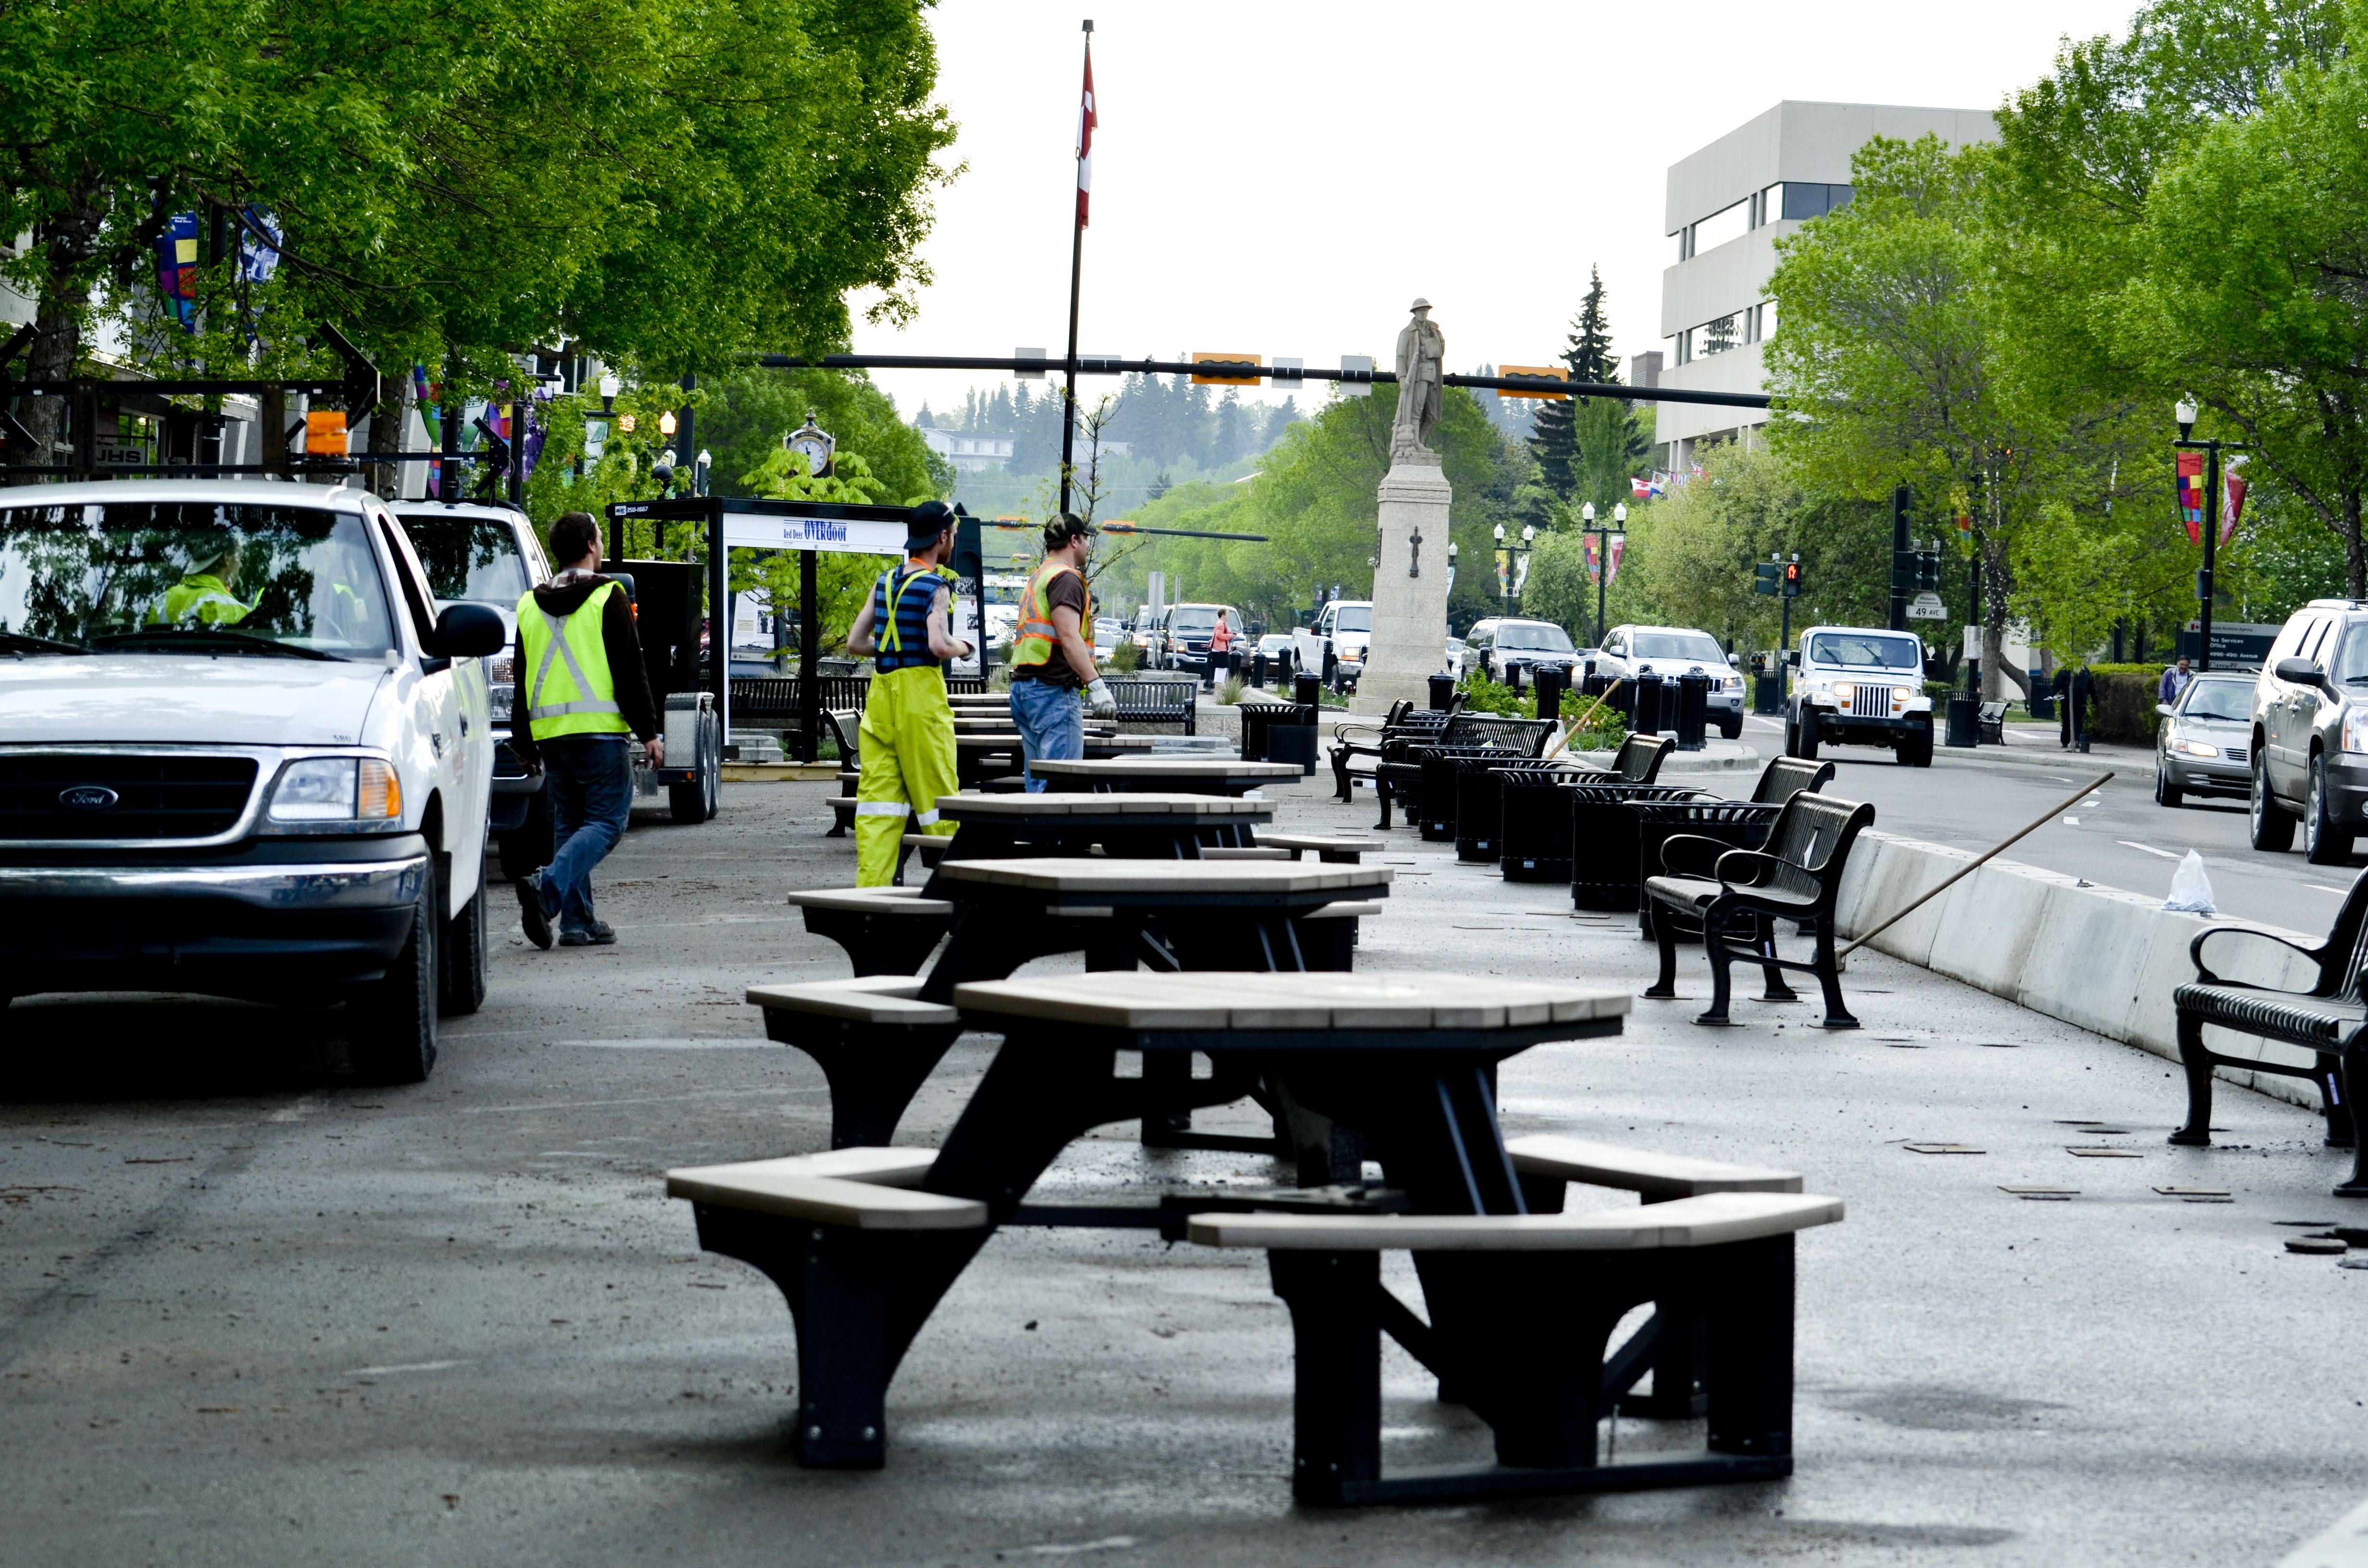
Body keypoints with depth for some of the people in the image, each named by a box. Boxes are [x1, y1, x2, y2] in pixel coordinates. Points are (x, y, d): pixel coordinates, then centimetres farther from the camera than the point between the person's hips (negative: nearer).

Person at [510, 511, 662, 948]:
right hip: (599, 731, -6)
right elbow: (630, 672, -9)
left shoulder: (530, 605, 14)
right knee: (607, 820, -4)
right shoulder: (608, 598, -5)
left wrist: (524, 742, 22)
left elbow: (522, 680, 17)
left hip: (549, 730, 6)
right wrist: (649, 732, -6)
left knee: (569, 824, 13)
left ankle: (578, 921, 9)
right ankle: (548, 888, -25)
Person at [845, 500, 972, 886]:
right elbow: (938, 644, -22)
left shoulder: (885, 582, 11)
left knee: (878, 794, 4)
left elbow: (855, 641, 15)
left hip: (880, 694, 6)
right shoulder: (935, 586, -9)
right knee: (937, 793, 1)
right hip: (920, 693, -6)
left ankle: (871, 885, 0)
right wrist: (962, 648, -2)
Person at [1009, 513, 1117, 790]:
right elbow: (1069, 637, -21)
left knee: (1037, 782, 10)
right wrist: (1096, 685, -26)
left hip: (1024, 685, 10)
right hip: (1053, 690, -10)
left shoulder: (1038, 577, 22)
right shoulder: (1065, 578, -10)